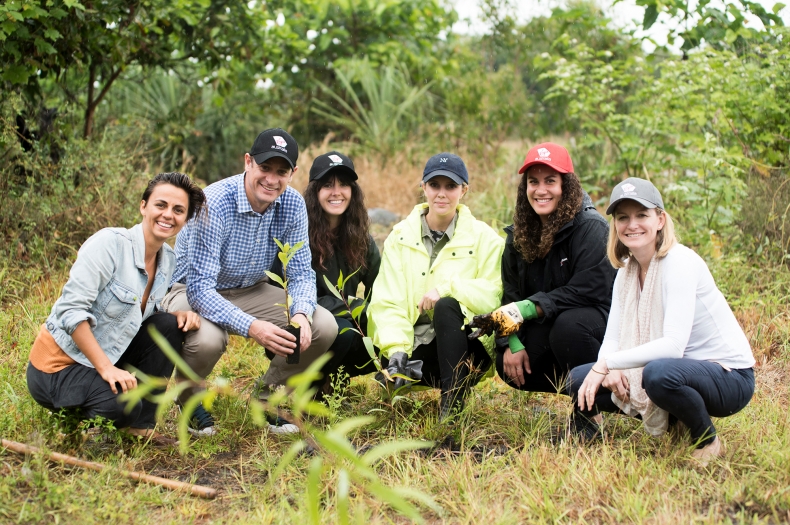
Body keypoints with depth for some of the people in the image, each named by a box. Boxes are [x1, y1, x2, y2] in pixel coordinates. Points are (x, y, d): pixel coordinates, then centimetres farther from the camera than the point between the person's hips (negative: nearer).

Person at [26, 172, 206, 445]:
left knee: (169, 325, -11)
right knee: (124, 404, -31)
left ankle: (141, 426, 0)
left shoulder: (168, 260, 2)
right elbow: (71, 310, -24)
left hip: (108, 355, 8)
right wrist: (106, 368, -28)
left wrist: (180, 314, -10)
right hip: (58, 364, -8)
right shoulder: (110, 243, -21)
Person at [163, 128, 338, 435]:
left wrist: (301, 314, -29)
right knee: (207, 340, -39)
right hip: (193, 291, -5)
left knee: (324, 327, -14)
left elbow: (301, 272, -6)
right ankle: (190, 399, -1)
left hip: (250, 292, 5)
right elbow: (200, 288, -32)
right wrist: (250, 327, -45)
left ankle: (267, 397, 10)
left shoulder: (293, 205, -11)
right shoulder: (214, 204, -29)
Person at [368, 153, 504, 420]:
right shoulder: (400, 236, 6)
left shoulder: (484, 238, 2)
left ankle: (452, 404, -30)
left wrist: (447, 287, -23)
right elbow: (387, 302, -3)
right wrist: (396, 349, -19)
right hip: (416, 347, 0)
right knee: (391, 366, -33)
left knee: (446, 306, -33)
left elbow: (495, 293, -10)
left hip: (465, 345, 0)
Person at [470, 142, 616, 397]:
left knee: (567, 325, -36)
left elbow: (587, 290, -25)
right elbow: (511, 293, 1)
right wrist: (512, 342, -16)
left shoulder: (590, 227, -17)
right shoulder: (519, 234, 3)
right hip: (545, 327, 6)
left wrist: (526, 309, -30)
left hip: (598, 322, -6)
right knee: (507, 366, -15)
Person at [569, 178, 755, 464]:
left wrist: (607, 363, -28)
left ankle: (707, 440, -10)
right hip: (678, 368, 7)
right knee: (580, 379, -7)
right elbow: (612, 339, -1)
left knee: (659, 373, -38)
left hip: (728, 376, -6)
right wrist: (610, 369, -22)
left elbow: (673, 345, -29)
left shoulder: (680, 262, -21)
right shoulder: (627, 271, 3)